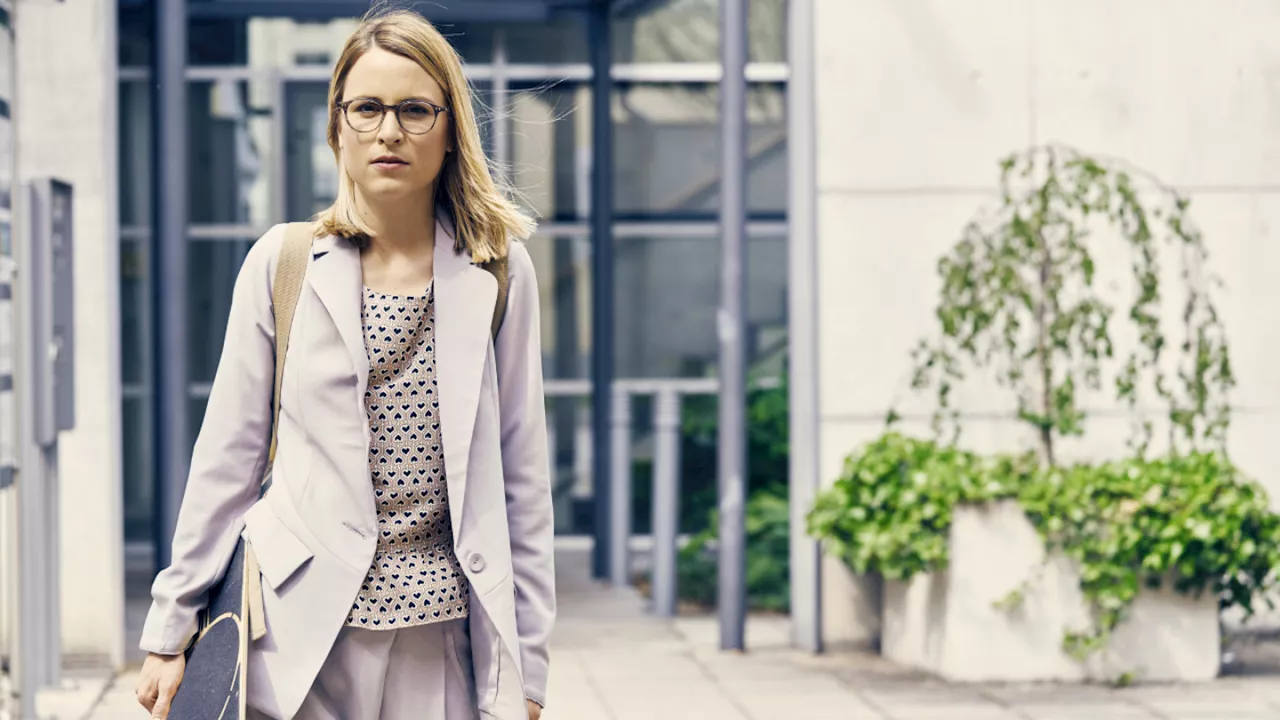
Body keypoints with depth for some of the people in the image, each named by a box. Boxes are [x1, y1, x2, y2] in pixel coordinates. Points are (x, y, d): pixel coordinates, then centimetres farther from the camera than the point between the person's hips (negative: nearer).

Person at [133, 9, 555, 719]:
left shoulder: (498, 271, 3)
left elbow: (522, 474, 5)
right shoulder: (282, 264, 2)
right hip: (307, 628, 0)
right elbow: (227, 455, 5)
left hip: (444, 632, 0)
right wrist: (170, 630, 3)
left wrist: (526, 662, 4)